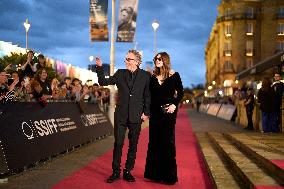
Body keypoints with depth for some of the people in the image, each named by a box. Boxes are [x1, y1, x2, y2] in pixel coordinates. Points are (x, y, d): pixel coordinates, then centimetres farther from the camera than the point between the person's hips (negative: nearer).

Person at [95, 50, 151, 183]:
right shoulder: (120, 73, 5)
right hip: (121, 114, 1)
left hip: (136, 116, -1)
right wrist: (100, 67, -7)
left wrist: (146, 112, -2)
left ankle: (128, 171, 20)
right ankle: (115, 172, 11)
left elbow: (148, 95, 2)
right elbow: (103, 82, 5)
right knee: (118, 143, 1)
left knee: (133, 145, 8)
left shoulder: (145, 76, 0)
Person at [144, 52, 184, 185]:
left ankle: (169, 175, 7)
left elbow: (181, 92, -1)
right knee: (154, 141, 6)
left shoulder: (174, 76, 0)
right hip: (155, 112, 4)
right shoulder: (153, 77, 9)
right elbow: (150, 96, 9)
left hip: (168, 111, -4)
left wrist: (175, 104, -15)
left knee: (167, 141, -2)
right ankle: (155, 173, 16)